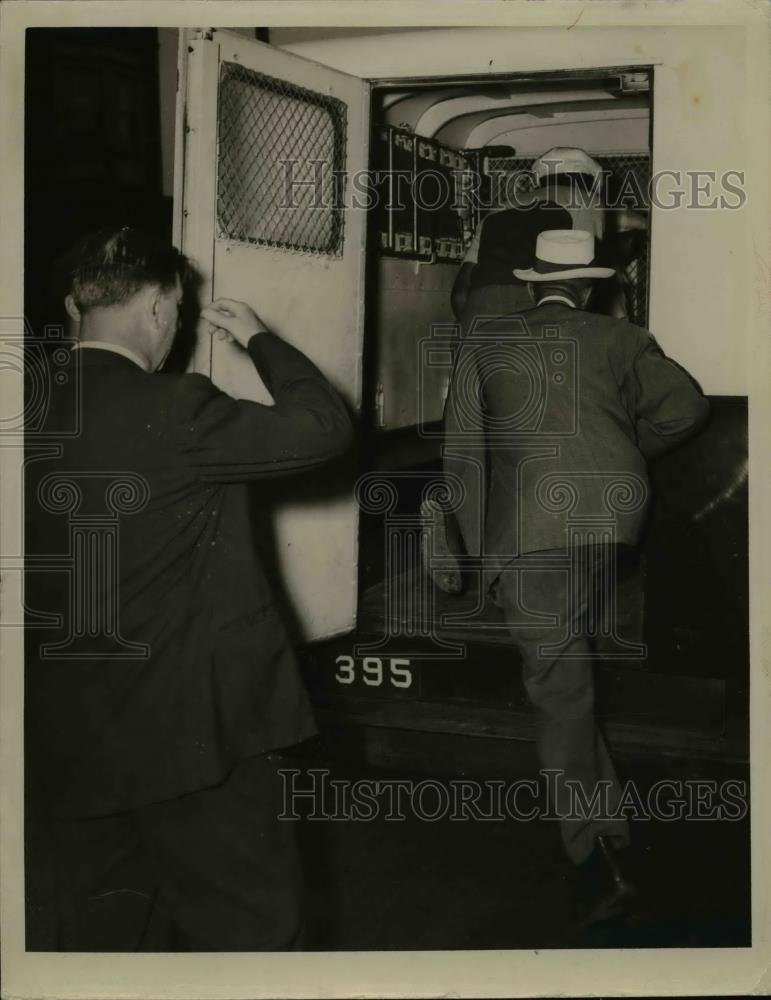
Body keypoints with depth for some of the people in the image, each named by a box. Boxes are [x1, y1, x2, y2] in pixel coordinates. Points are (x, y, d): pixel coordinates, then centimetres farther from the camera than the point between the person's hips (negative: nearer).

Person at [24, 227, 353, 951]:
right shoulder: (174, 414, -19)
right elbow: (324, 426, -11)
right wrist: (258, 338, 2)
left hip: (66, 744, 7)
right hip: (188, 729, -7)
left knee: (102, 930, 21)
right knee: (250, 925, 10)